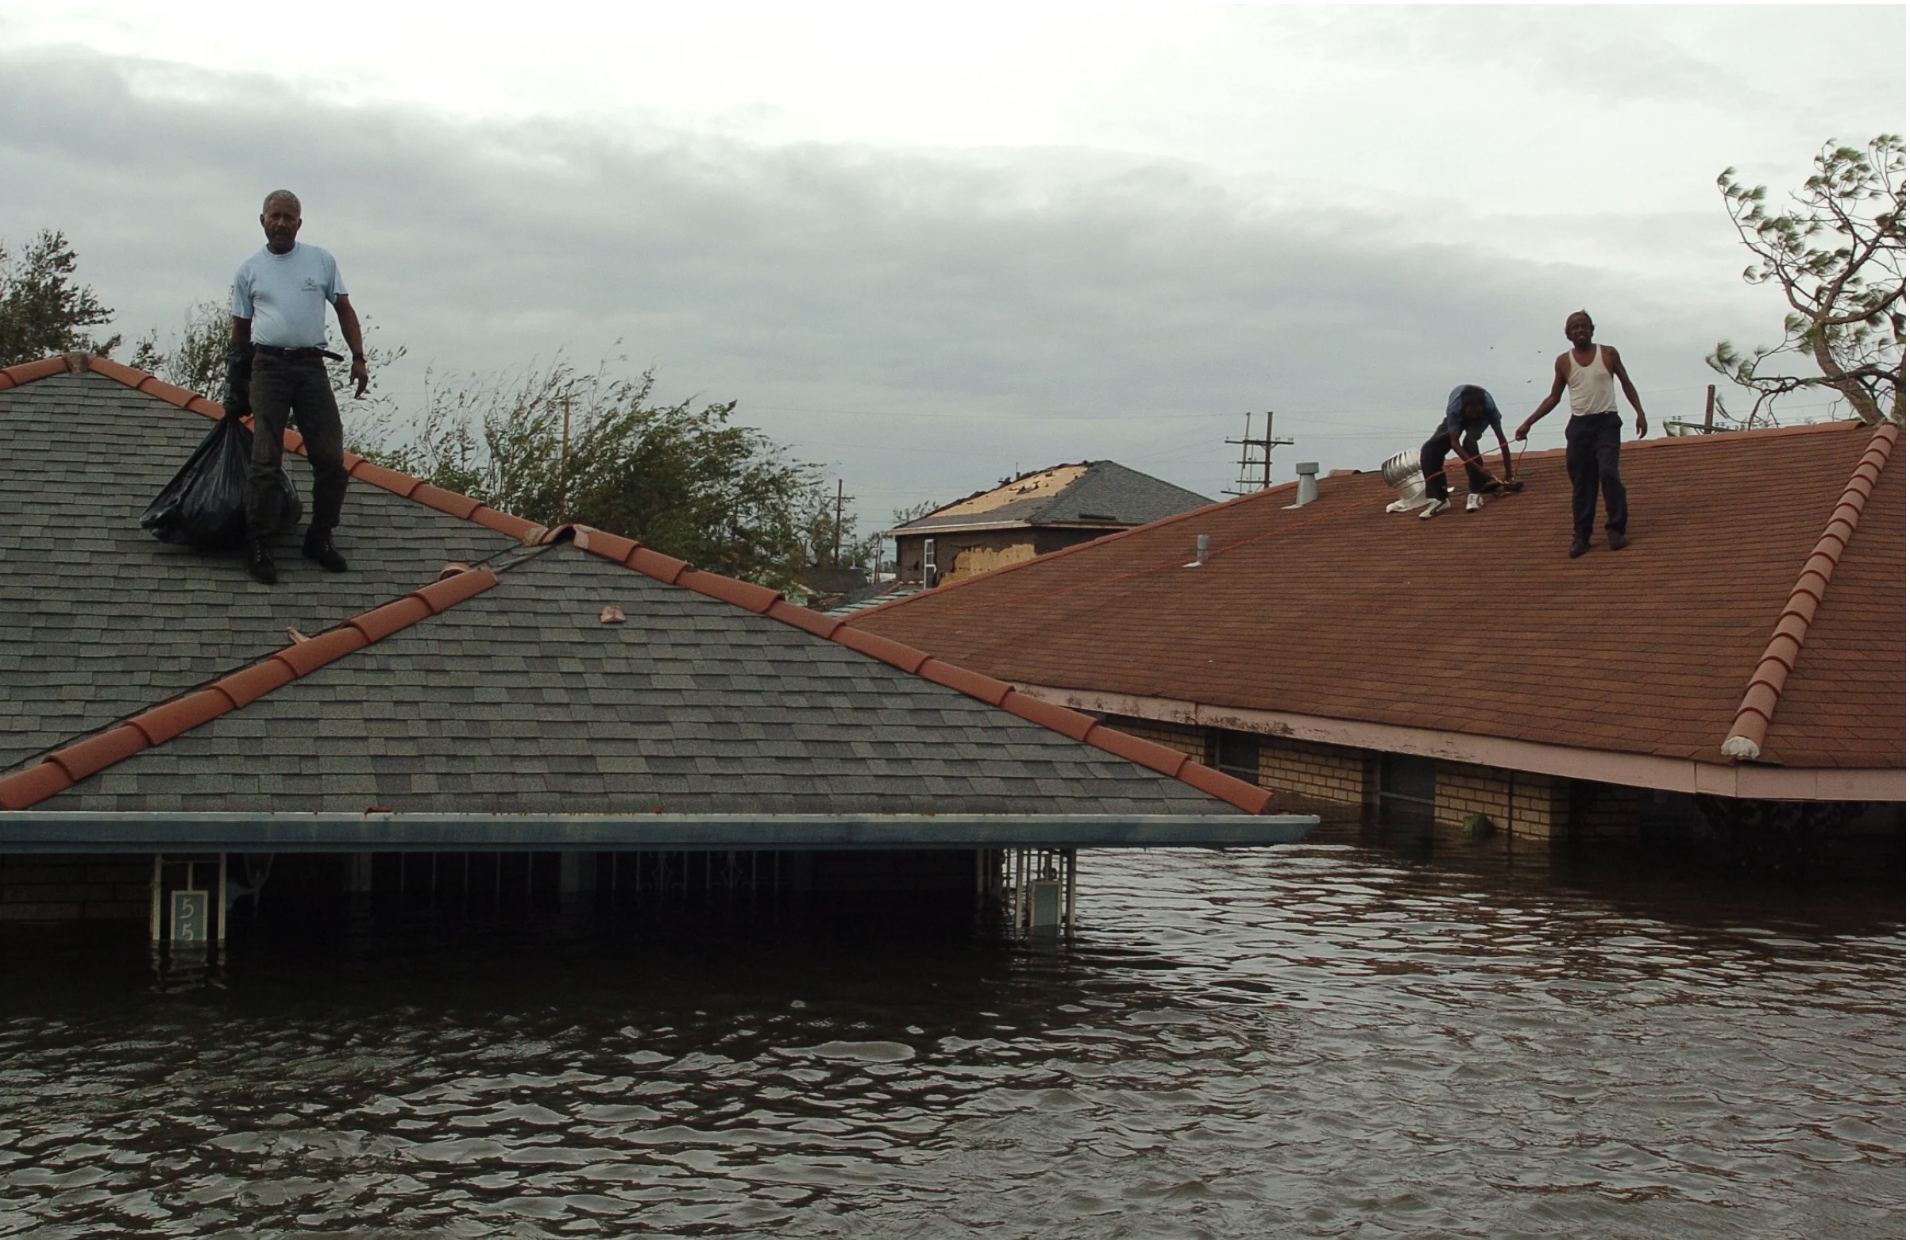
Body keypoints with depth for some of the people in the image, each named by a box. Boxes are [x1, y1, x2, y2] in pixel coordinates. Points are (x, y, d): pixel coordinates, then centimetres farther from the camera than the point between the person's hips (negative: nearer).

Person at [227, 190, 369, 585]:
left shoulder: (321, 261, 11)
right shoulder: (249, 270, 10)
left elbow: (344, 310, 15)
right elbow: (240, 329, 15)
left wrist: (358, 357, 3)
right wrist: (236, 385, 12)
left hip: (312, 366, 1)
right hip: (268, 366, -1)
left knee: (330, 459, -2)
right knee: (265, 460, -7)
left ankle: (319, 538, 13)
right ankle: (259, 546, -2)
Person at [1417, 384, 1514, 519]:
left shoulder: (1489, 407, -39)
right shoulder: (1454, 409, -40)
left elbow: (1502, 439, -34)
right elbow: (1455, 443, -40)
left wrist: (1508, 475, -34)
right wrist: (1479, 468, -47)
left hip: (1480, 420, -1)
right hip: (1459, 418, 1)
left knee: (1469, 440, -35)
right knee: (1429, 449, -20)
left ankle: (1475, 493, -25)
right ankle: (1437, 499, -15)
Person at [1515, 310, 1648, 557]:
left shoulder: (1608, 354, 3)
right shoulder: (1563, 362, 7)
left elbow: (1626, 384, 11)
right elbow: (1553, 398, 14)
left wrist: (1640, 412, -2)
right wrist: (1528, 423, 8)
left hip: (1606, 423, -2)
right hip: (1579, 426, 2)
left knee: (1608, 473, -18)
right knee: (1581, 483, 2)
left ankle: (1616, 530, -8)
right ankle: (1581, 537, 7)